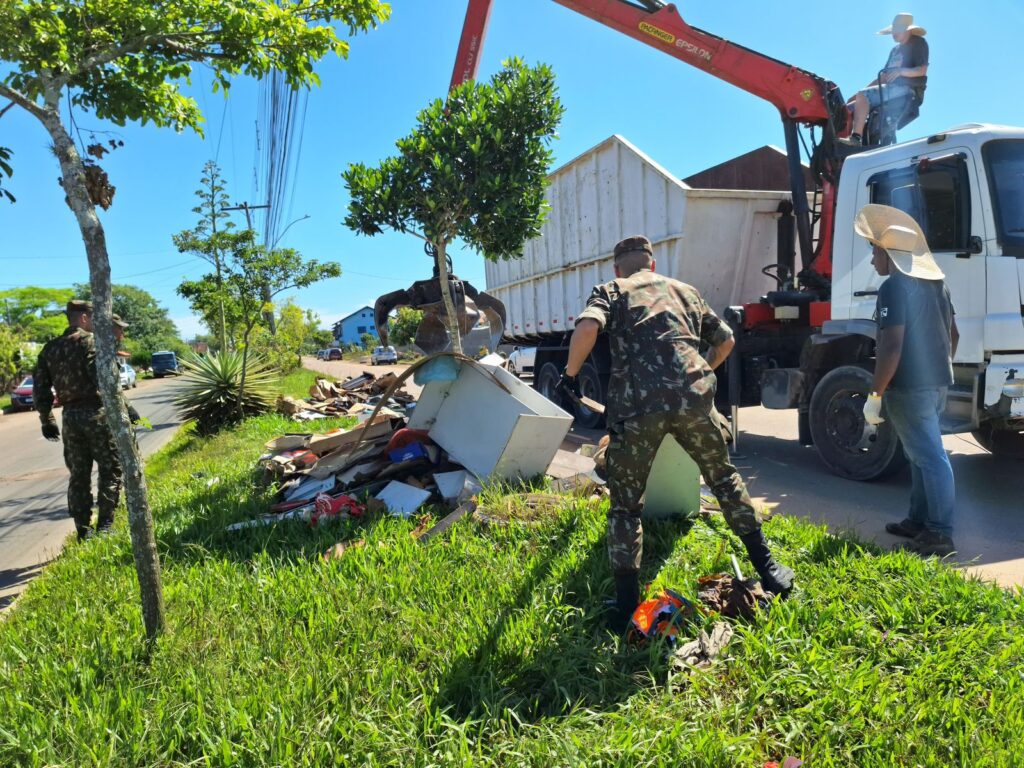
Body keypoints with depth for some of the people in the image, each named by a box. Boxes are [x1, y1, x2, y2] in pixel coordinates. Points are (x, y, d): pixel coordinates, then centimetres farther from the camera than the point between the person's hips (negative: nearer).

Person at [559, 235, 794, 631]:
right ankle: (767, 568, 32)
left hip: (636, 406, -3)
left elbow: (587, 328, -6)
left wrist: (571, 373, 8)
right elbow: (726, 340, 33)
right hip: (692, 398, 3)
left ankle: (626, 607, 13)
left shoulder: (610, 291, 16)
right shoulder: (685, 290, 28)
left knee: (625, 505, 12)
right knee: (724, 479, 25)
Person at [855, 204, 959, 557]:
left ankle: (940, 533, 3)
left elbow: (892, 347, -22)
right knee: (922, 453, 17)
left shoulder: (894, 287, -16)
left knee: (930, 457, -4)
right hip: (936, 382, 9)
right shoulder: (936, 282, 12)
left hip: (909, 387, -9)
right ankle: (919, 520, 26)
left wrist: (874, 395, -17)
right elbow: (952, 334, 20)